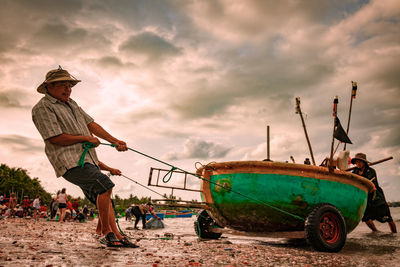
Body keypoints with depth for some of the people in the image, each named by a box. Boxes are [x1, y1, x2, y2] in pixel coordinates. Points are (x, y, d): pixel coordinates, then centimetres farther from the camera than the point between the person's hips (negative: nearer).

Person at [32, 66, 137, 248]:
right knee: (105, 185, -22)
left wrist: (115, 141, 11)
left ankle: (117, 236, 6)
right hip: (70, 162, -9)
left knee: (103, 198, 4)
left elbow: (91, 124, 20)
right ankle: (106, 232, -11)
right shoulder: (42, 108, -4)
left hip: (88, 159, 9)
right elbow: (56, 138, -14)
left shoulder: (71, 104, 22)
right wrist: (87, 138, -6)